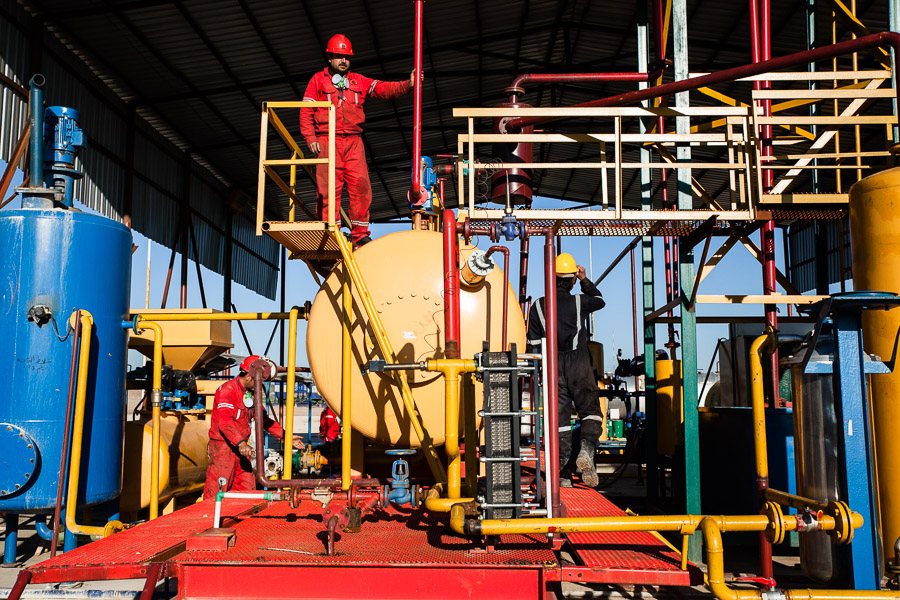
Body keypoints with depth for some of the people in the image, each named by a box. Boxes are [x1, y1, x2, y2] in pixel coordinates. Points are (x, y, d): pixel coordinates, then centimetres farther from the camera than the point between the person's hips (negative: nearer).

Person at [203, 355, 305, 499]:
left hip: (241, 448, 9)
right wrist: (240, 443, -37)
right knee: (217, 491, -8)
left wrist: (286, 435, 15)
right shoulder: (227, 390, -14)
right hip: (223, 447, -9)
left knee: (247, 490, 7)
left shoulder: (250, 394, 15)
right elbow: (224, 421, -26)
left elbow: (263, 419, 22)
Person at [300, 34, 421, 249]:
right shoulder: (318, 80, 11)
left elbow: (384, 89, 6)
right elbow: (306, 112, 6)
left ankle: (360, 235, 2)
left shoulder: (359, 81, 18)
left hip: (353, 142, 3)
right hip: (327, 142, -2)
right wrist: (310, 138, -7)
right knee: (328, 187, -7)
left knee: (360, 185, -5)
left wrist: (408, 85, -11)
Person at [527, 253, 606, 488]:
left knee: (559, 420, 5)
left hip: (553, 370, 2)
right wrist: (585, 280, 26)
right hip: (579, 367, -2)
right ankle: (586, 449, -19)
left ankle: (563, 476, 2)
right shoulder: (579, 302, -3)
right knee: (590, 412, 10)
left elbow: (534, 344, 4)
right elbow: (599, 300, 21)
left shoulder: (538, 306, 1)